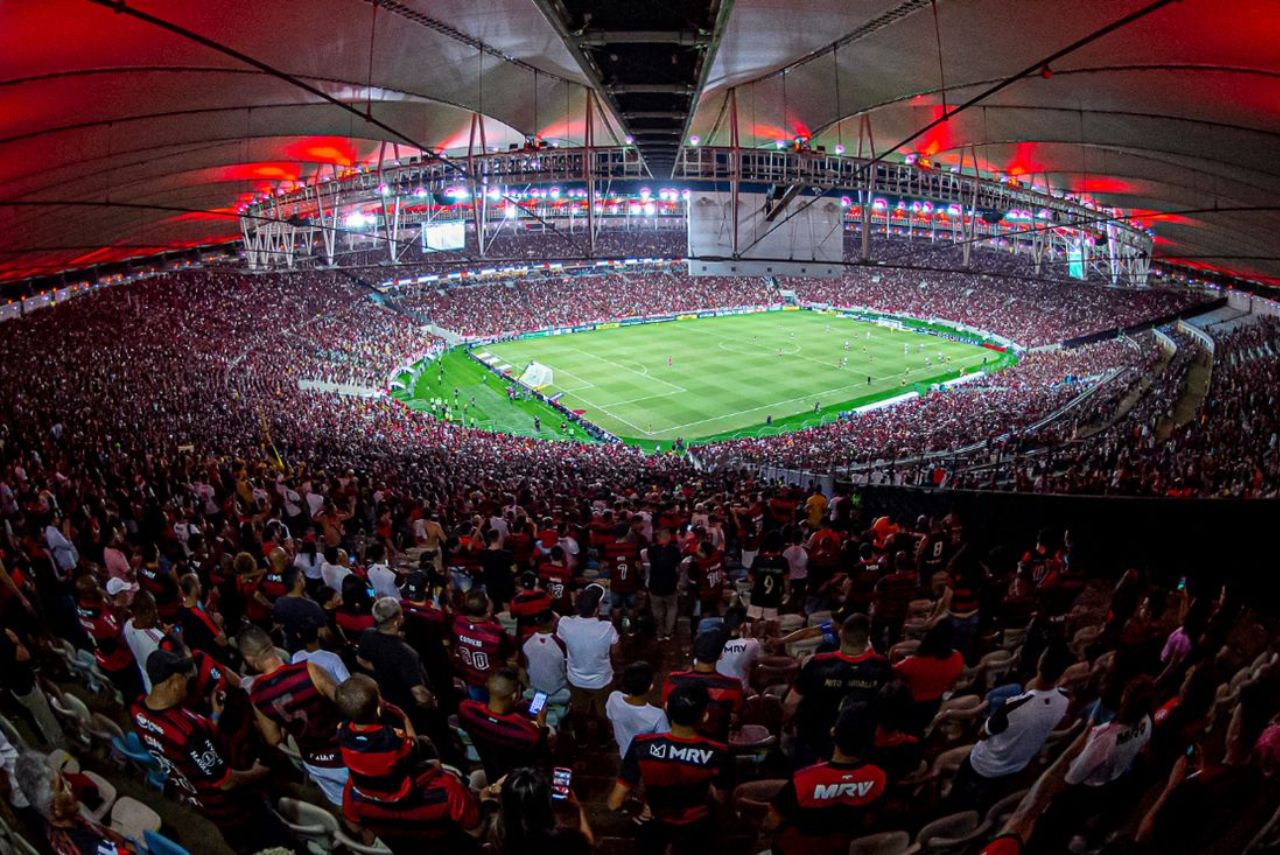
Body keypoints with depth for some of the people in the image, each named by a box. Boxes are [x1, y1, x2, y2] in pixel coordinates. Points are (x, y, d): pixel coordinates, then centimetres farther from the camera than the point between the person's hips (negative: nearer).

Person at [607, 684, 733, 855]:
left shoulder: (642, 746, -33)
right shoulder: (716, 754, -33)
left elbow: (615, 803, -25)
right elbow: (720, 797, -13)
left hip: (655, 821, 1)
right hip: (695, 826, 0)